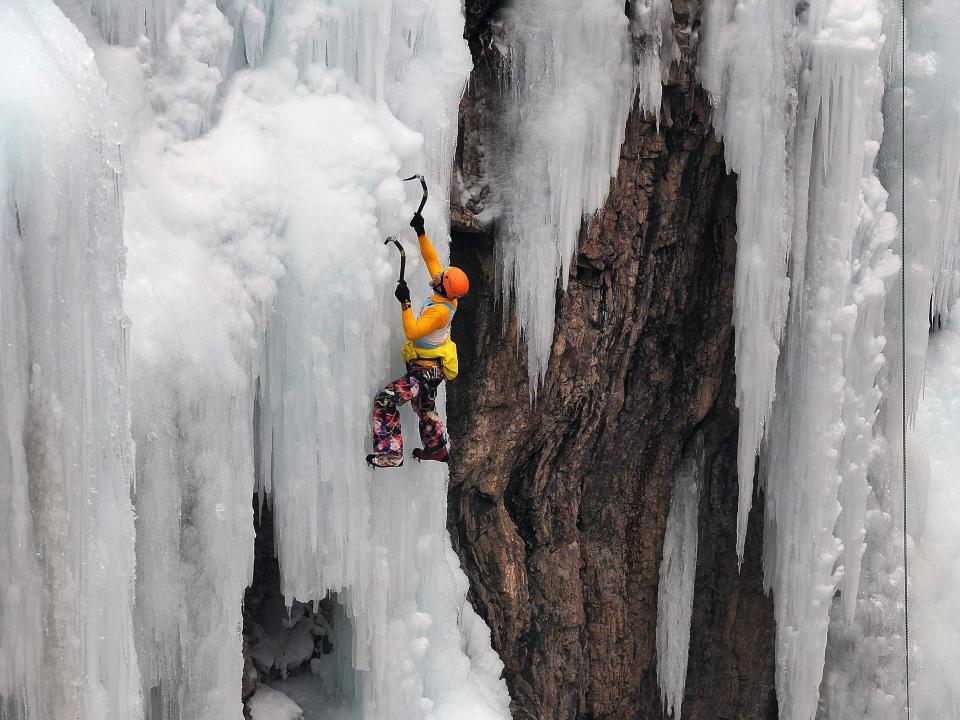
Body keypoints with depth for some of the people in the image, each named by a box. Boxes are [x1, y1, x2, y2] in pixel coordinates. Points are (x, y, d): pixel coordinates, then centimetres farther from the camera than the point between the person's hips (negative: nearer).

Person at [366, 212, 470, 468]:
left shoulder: (439, 310, -28)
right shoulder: (448, 297, -3)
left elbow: (412, 332, -33)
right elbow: (431, 259, 6)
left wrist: (405, 303, -35)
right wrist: (421, 233, 2)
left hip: (424, 371, -10)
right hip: (434, 367, 10)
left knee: (385, 400, -18)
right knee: (425, 407, 30)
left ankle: (390, 454, -18)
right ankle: (435, 447, 50)